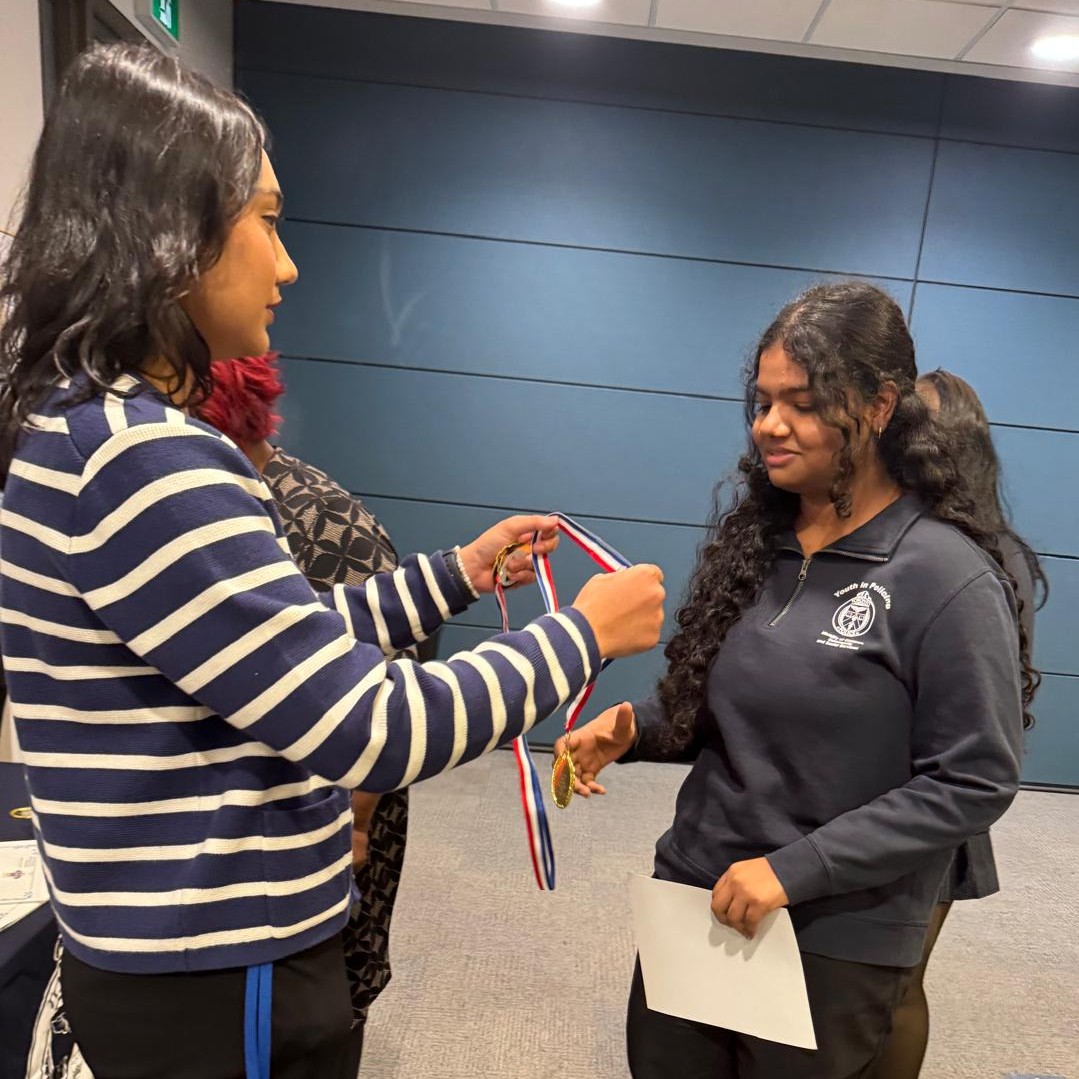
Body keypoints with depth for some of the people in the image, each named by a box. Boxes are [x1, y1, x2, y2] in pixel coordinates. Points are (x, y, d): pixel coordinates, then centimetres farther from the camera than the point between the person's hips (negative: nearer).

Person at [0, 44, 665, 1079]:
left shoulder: (88, 428, 5)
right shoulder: (136, 457, -27)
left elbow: (287, 642, 9)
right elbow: (373, 732, -28)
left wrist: (457, 573, 8)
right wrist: (584, 632, -15)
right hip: (218, 986, -9)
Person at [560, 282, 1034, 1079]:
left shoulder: (945, 576, -16)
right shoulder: (750, 535, 0)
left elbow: (973, 784, -15)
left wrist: (797, 868, -20)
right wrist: (633, 727, -10)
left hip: (833, 940, -5)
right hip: (692, 893, 5)